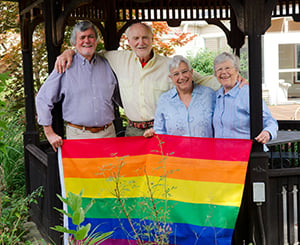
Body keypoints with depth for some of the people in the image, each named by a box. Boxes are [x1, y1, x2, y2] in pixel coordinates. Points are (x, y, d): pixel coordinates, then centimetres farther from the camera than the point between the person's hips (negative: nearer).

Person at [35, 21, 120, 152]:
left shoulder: (107, 65, 10)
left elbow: (121, 96, 21)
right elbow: (43, 99, 1)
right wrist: (49, 133, -3)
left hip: (107, 133, 3)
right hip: (78, 135, -3)